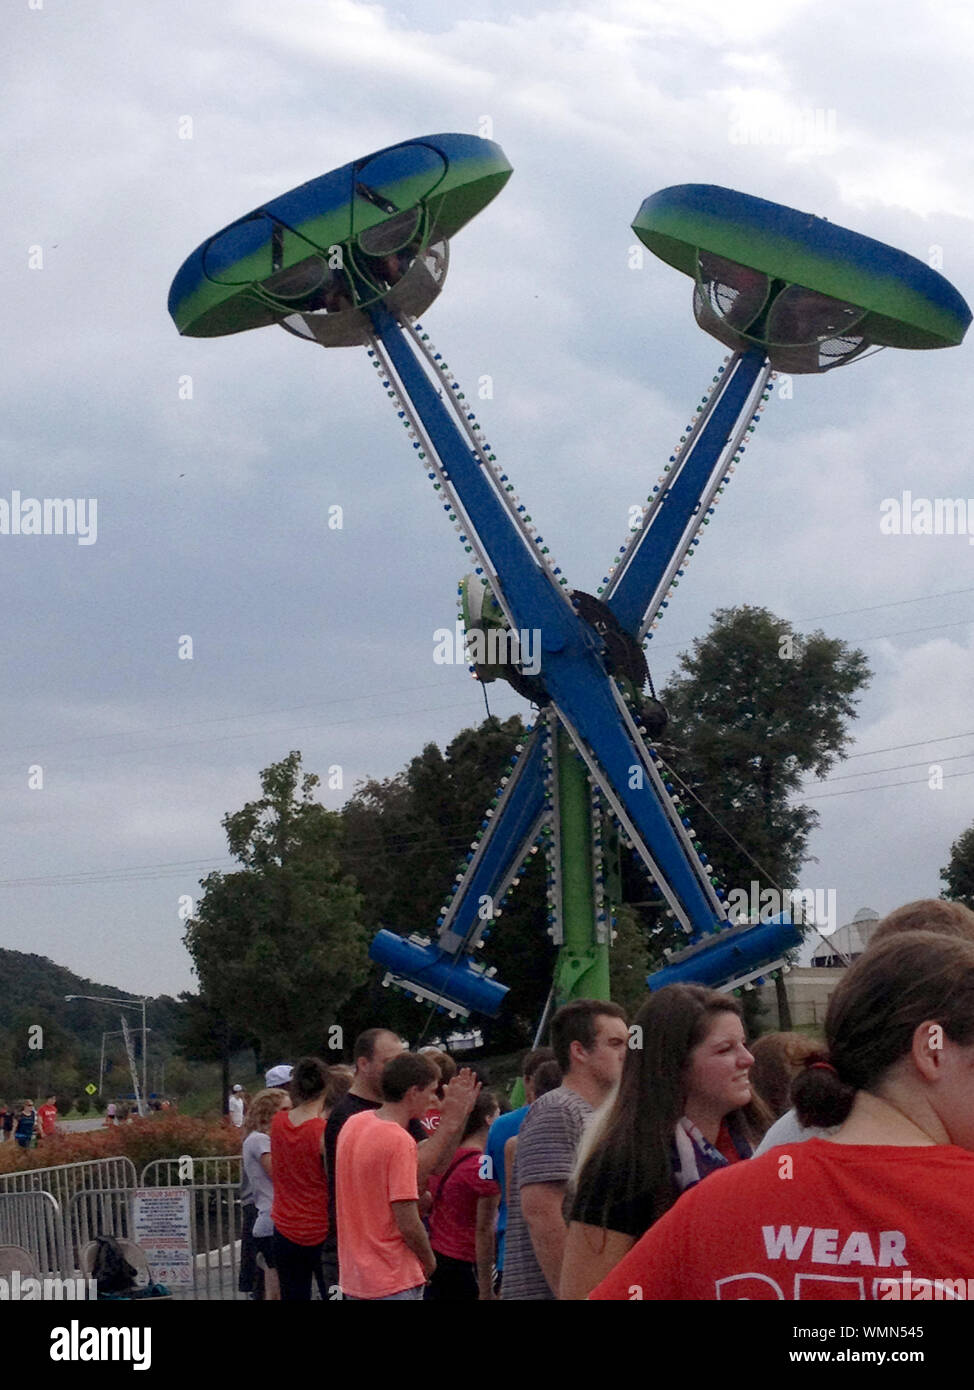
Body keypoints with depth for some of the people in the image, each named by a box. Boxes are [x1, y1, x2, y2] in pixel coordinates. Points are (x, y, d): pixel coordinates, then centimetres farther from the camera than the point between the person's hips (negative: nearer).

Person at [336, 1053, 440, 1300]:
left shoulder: (352, 1124, 6)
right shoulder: (400, 1141, -19)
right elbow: (408, 1224, -20)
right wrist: (429, 1261, -3)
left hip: (352, 1275, 8)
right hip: (394, 1280, -8)